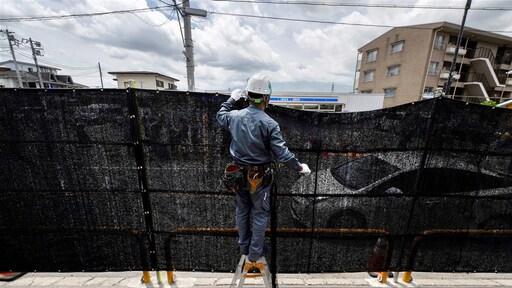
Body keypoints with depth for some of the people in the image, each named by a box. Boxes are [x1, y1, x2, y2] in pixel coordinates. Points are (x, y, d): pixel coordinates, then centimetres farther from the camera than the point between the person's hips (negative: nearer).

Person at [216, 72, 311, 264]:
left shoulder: (235, 116, -8)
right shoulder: (269, 124, -22)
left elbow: (220, 115, 17)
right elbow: (282, 154, -22)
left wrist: (232, 100, 28)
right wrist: (299, 167, -6)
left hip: (239, 173, 5)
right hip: (259, 176, -4)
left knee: (242, 211, 23)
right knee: (260, 214, 17)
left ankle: (244, 246, 45)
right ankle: (255, 252, 35)